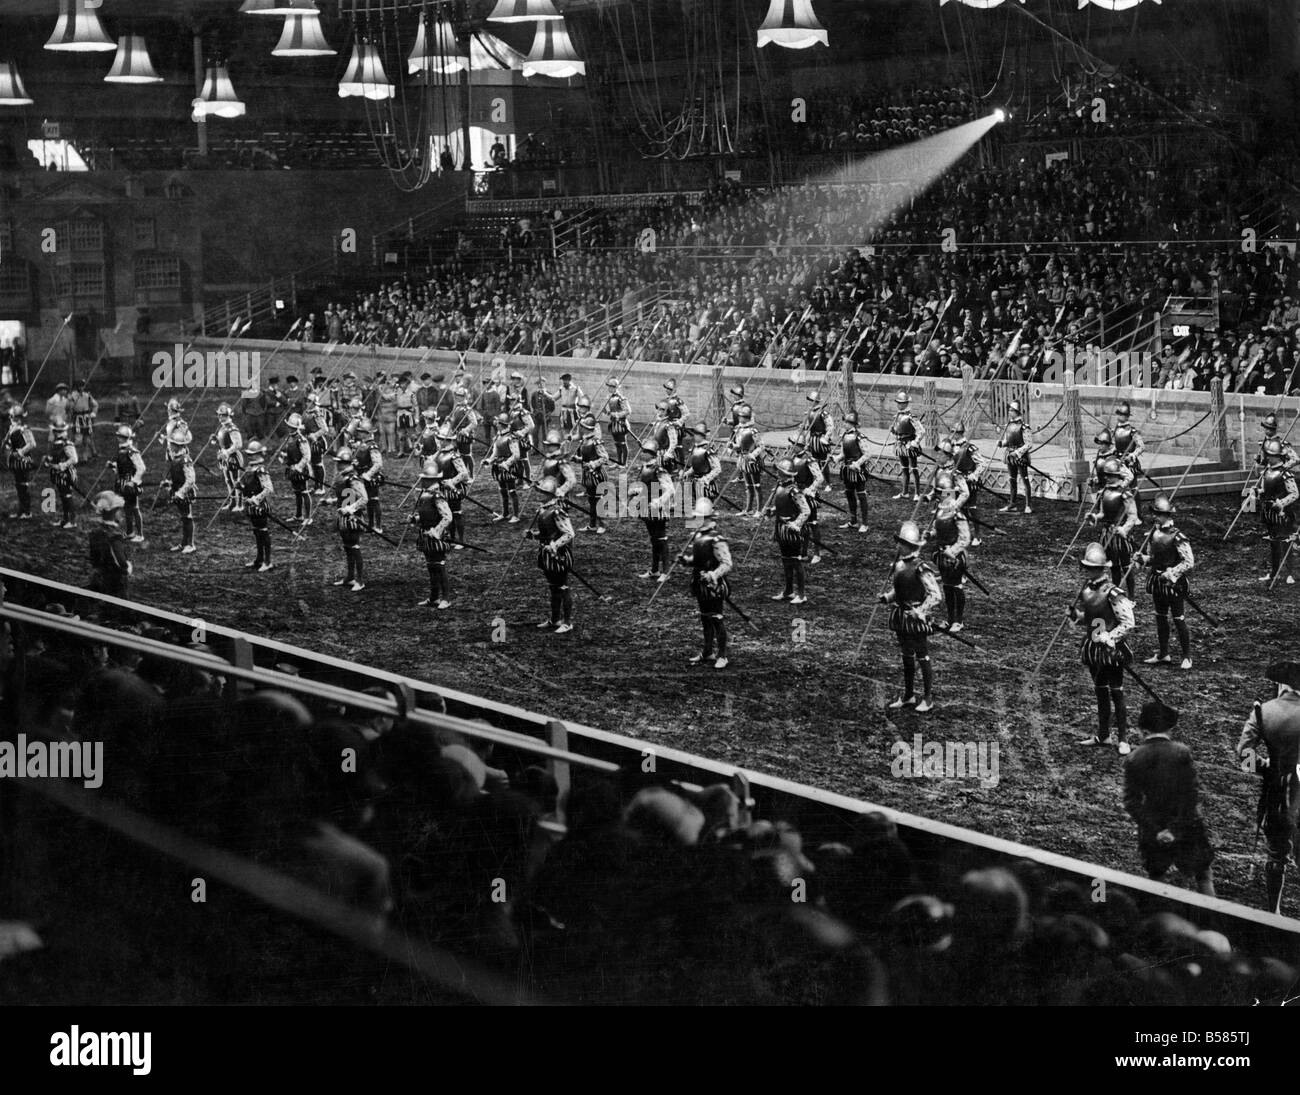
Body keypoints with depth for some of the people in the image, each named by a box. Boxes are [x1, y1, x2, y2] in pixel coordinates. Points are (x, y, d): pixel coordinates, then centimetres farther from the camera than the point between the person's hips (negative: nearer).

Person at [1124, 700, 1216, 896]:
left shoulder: (1133, 759, -7)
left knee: (1154, 878, 20)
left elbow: (1131, 802, -10)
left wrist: (1154, 831, -11)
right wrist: (1176, 829, -13)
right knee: (1204, 875, 13)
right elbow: (1191, 797, -16)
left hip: (1152, 831, 2)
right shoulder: (1182, 753, -14)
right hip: (1186, 826, -2)